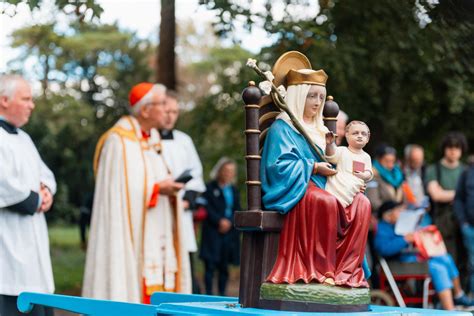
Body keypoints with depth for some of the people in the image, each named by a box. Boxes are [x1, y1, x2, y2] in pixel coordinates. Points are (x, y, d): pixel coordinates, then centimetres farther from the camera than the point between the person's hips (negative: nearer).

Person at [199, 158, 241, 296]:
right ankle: (209, 294, -6)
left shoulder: (234, 190, 16)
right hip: (212, 232, -4)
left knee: (224, 267, 6)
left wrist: (229, 222, -6)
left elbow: (237, 211, 11)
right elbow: (207, 208, -5)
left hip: (229, 232, 4)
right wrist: (219, 221, -13)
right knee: (210, 265, -7)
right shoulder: (210, 188, 2)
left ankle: (222, 294, 12)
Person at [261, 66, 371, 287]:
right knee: (327, 202, -38)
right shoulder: (282, 128, 1)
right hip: (292, 191, -7)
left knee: (361, 203, -20)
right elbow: (278, 166, -12)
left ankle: (346, 270, -25)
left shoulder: (318, 130, 24)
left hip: (320, 187, 7)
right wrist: (313, 168, -15)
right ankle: (323, 270, -32)